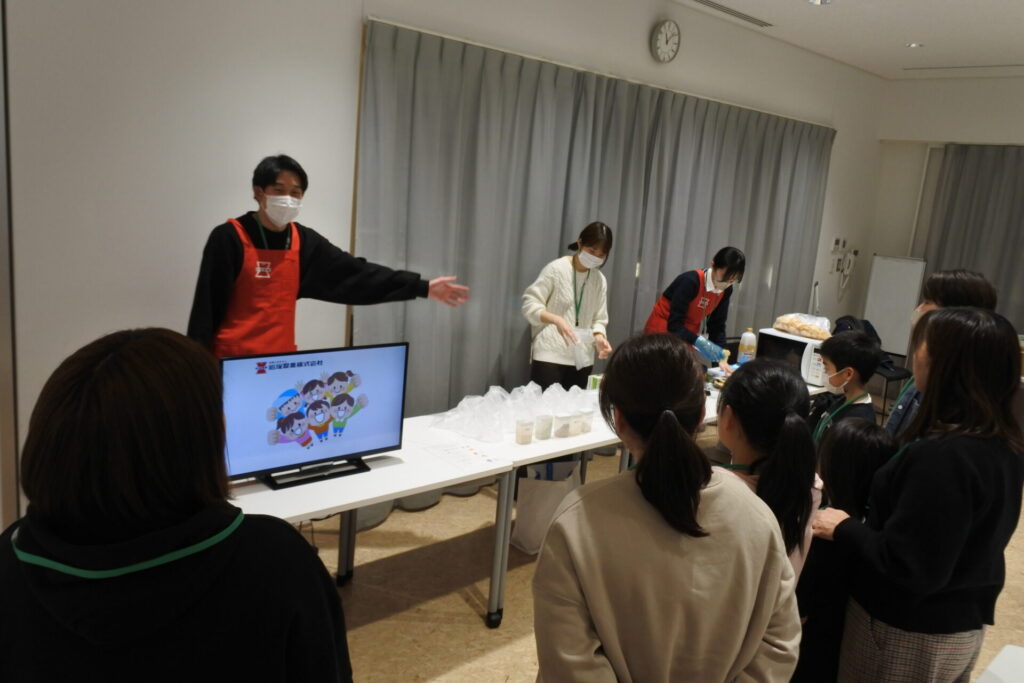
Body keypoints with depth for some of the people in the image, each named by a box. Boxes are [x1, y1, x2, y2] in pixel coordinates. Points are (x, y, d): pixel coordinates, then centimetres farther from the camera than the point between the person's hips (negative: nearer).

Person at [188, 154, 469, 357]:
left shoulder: (304, 241, 4)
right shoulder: (228, 238, -10)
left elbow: (353, 274, 1)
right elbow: (206, 306, -10)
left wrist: (421, 287, -4)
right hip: (232, 361, -5)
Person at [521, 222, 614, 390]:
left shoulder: (600, 280, 8)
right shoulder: (556, 269, -7)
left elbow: (599, 319, 11)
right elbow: (530, 305, -9)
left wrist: (599, 338, -11)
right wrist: (556, 320, -25)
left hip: (582, 360, 5)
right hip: (549, 356, -5)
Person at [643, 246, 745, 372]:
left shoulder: (726, 290, -5)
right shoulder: (691, 281, -26)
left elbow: (717, 326, 0)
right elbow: (674, 325, -27)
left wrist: (721, 358, -13)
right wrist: (699, 342, -39)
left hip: (685, 341, 6)